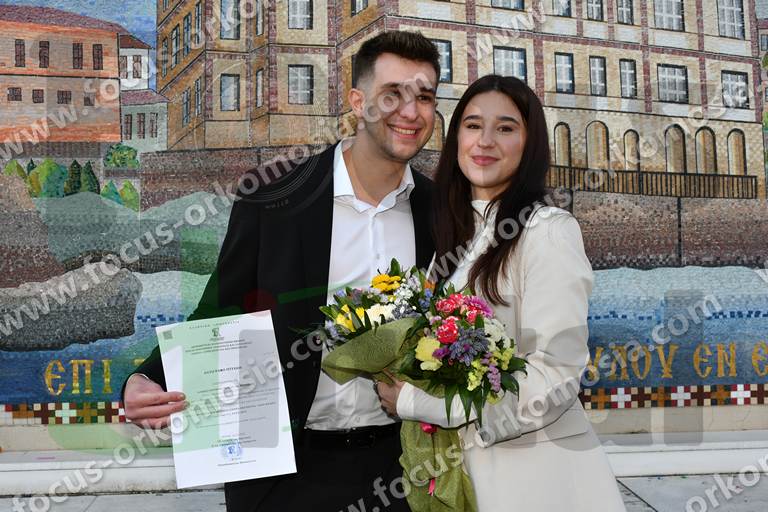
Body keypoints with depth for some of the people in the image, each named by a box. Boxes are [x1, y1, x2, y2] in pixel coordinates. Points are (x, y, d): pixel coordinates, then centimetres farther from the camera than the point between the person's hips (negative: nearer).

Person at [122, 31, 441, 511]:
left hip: (393, 467, 2)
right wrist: (148, 382, -18)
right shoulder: (269, 207, -10)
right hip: (283, 468, -1)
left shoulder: (443, 214, -2)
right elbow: (217, 318, -3)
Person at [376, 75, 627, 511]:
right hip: (465, 461, 7)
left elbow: (555, 377, -21)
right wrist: (405, 386, -2)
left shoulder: (549, 230, -14)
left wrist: (414, 402, -17)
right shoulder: (457, 235, 8)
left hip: (536, 469, -6)